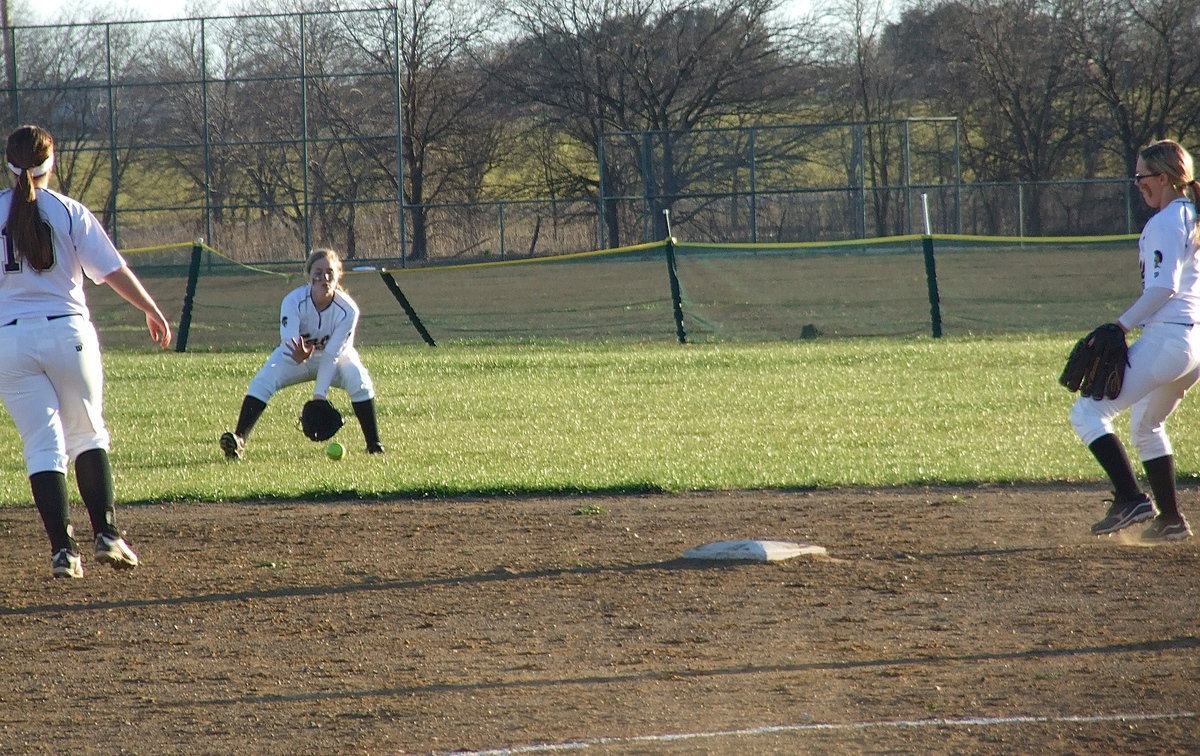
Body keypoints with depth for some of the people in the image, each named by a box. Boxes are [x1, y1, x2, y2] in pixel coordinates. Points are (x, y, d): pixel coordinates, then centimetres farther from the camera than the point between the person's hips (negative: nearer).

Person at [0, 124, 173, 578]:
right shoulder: (69, 212, 0)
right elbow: (113, 271, -3)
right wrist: (152, 311, 7)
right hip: (67, 332, 0)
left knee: (43, 445, 2)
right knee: (87, 435, 15)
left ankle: (63, 548, -6)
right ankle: (106, 535, 7)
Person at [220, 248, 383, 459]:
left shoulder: (348, 309, -28)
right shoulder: (293, 301, -29)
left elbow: (331, 356, -28)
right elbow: (289, 345, -37)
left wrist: (320, 395, -36)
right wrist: (299, 356, -63)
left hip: (334, 357, 0)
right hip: (296, 357, 0)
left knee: (358, 381, -29)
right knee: (263, 382, -25)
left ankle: (374, 445, -17)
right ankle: (239, 440, -31)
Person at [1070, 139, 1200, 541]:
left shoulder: (1165, 222, -11)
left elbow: (1162, 288, -21)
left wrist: (1120, 326, -20)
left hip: (1166, 338, -10)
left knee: (1088, 413, -8)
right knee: (1146, 424, 27)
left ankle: (1131, 498, -19)